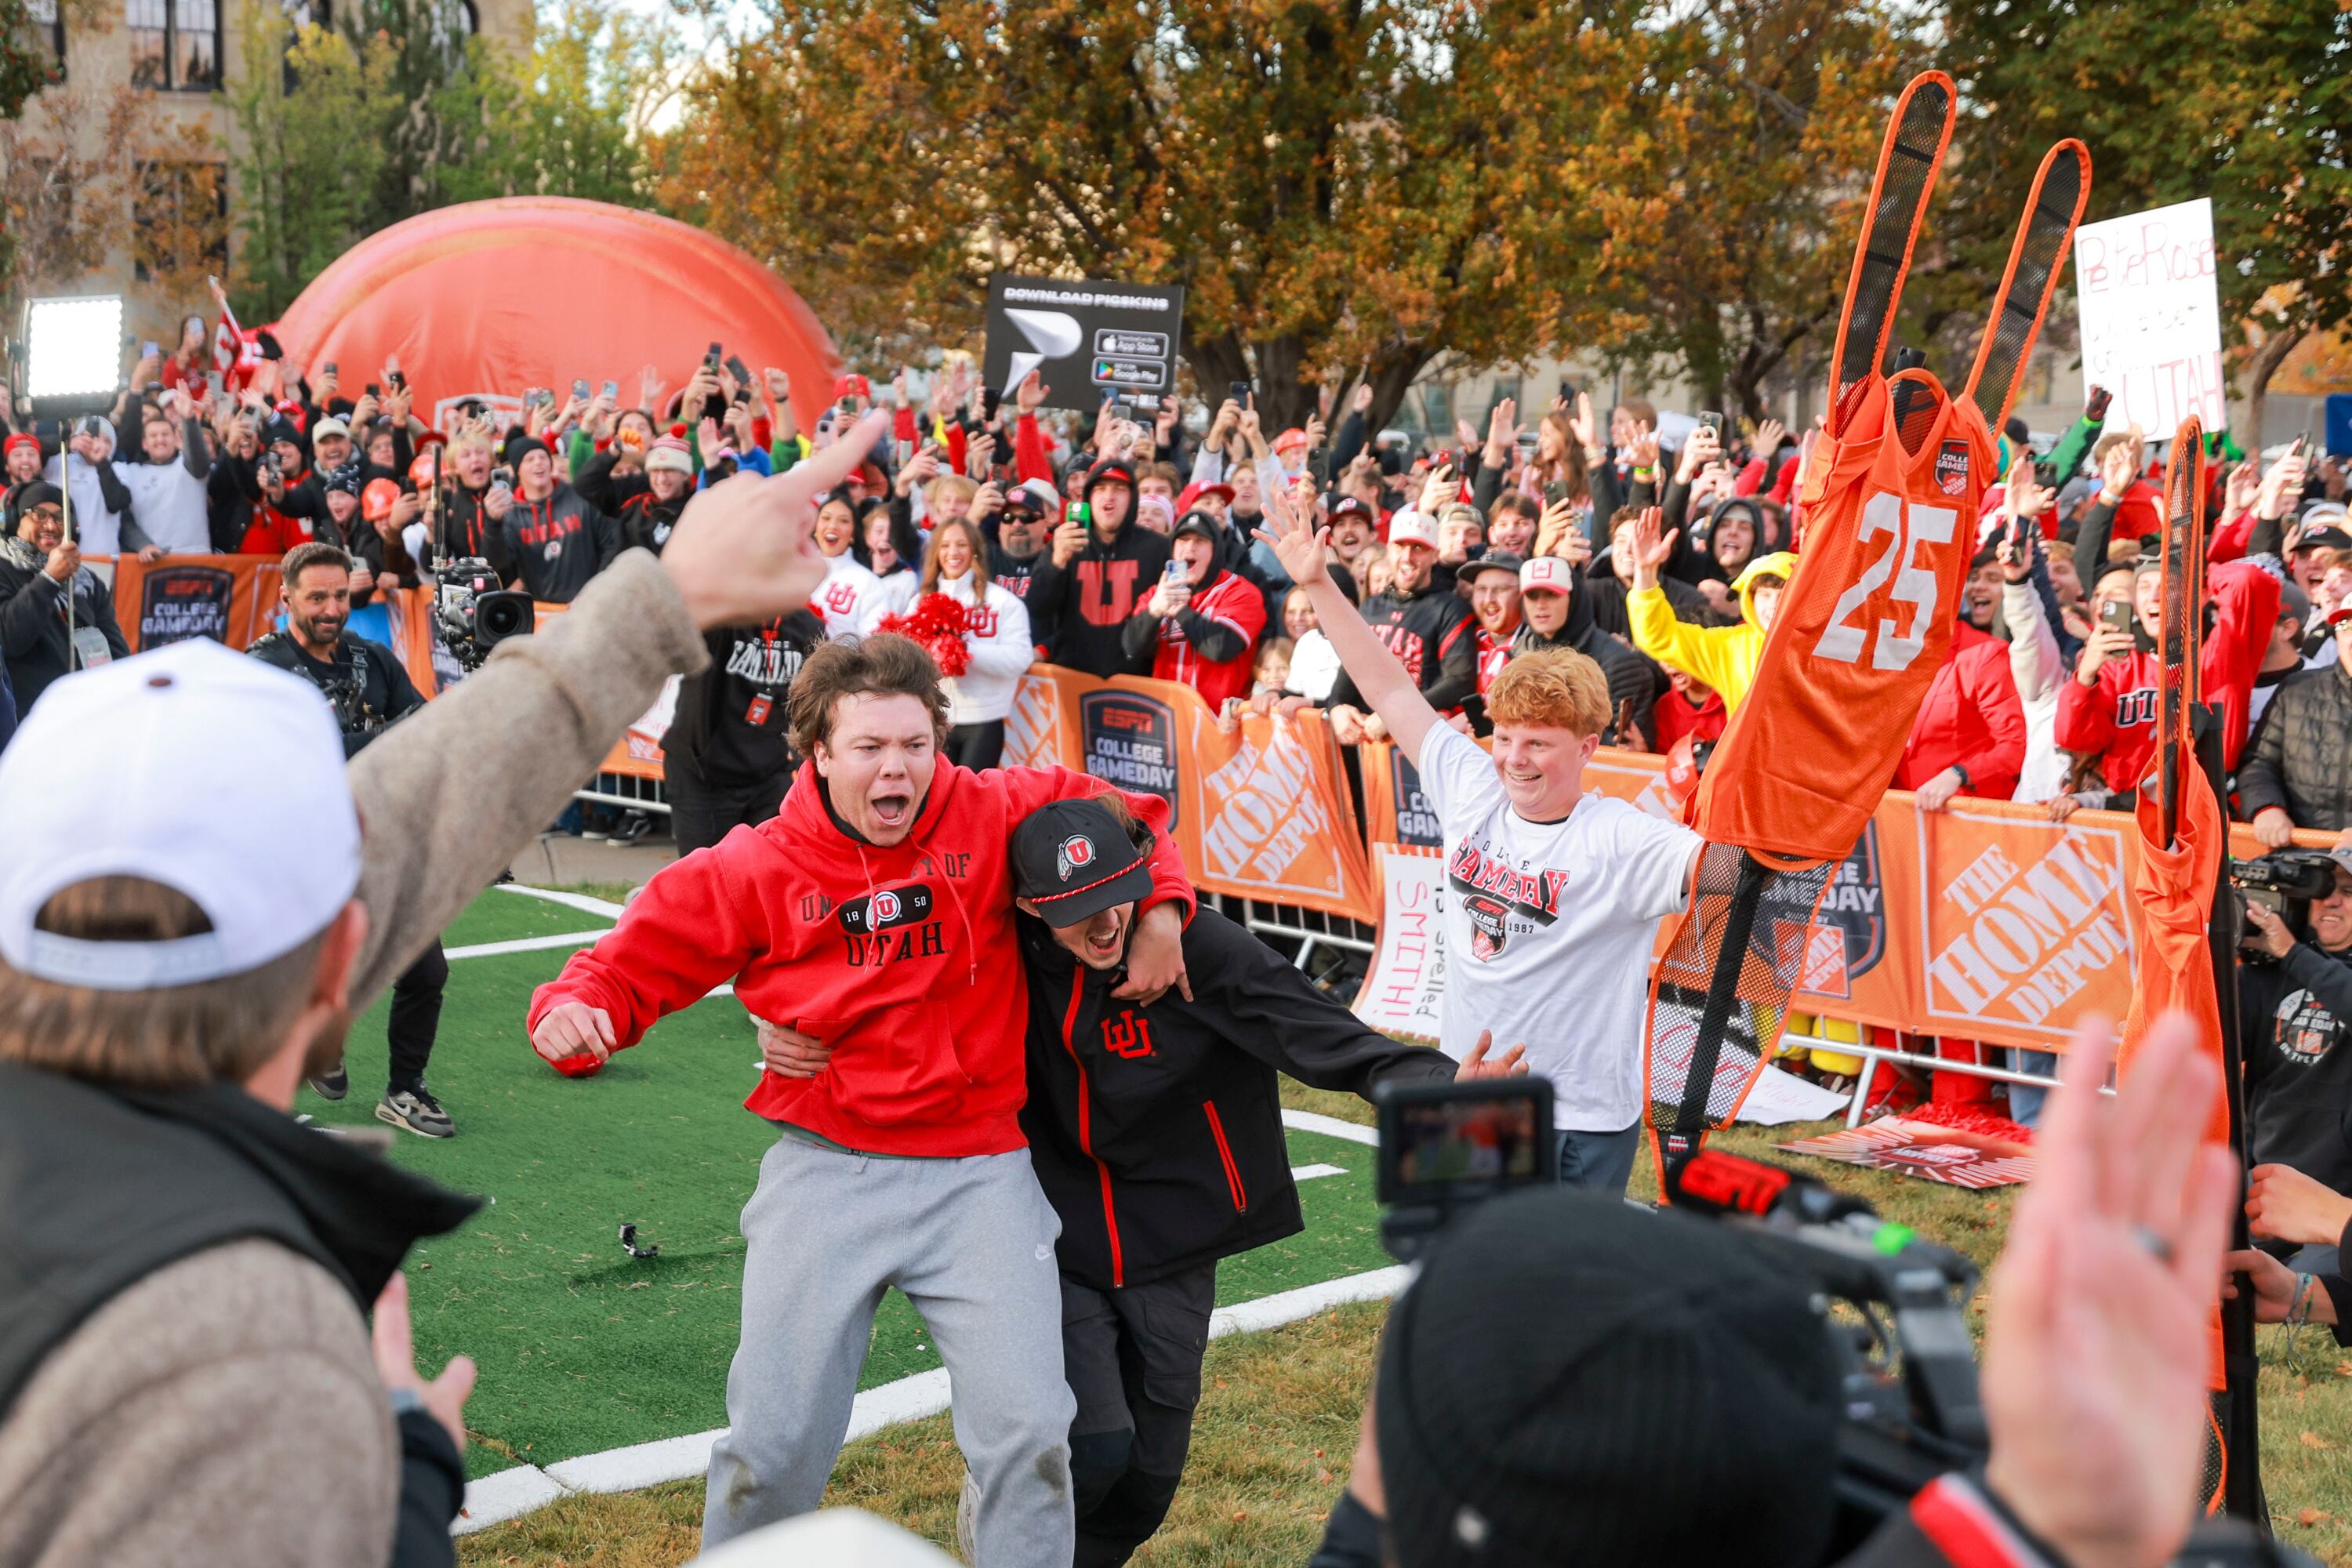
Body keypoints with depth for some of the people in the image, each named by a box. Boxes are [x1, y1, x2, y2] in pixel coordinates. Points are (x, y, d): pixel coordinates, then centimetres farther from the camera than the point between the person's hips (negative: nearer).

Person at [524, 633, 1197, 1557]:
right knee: (776, 1441, 2)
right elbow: (642, 957, 1)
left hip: (978, 1168, 1)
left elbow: (1123, 812, 12)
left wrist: (1160, 909, -1)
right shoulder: (759, 868, -4)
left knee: (1028, 1431, -3)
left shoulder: (994, 818, -3)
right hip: (827, 1165, 0)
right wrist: (576, 1008, -19)